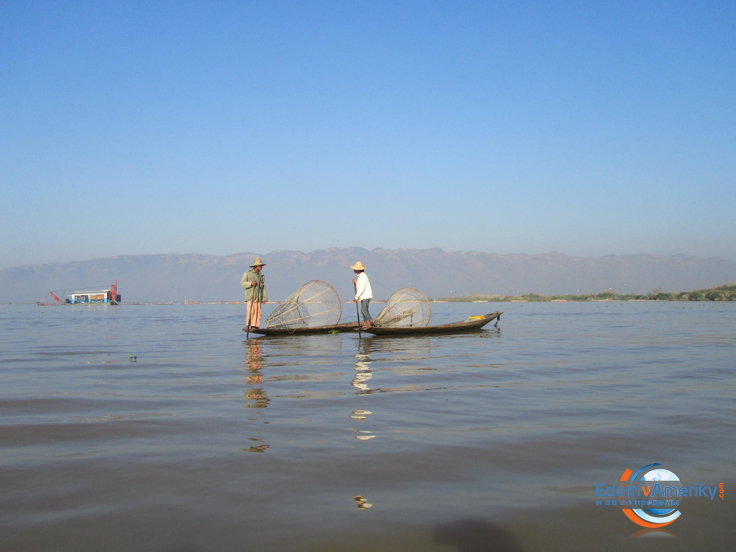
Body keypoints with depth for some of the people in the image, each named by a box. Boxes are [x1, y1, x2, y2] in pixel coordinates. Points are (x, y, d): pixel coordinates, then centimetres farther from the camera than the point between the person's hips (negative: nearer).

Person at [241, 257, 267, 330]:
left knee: (257, 311, -2)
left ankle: (254, 327, 0)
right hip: (250, 296, -4)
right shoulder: (248, 273, 3)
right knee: (250, 311, -13)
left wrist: (264, 298, 4)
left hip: (258, 297, 4)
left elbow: (263, 287, 11)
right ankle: (247, 326, -6)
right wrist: (250, 283, -18)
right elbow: (242, 283, -2)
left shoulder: (261, 275, 13)